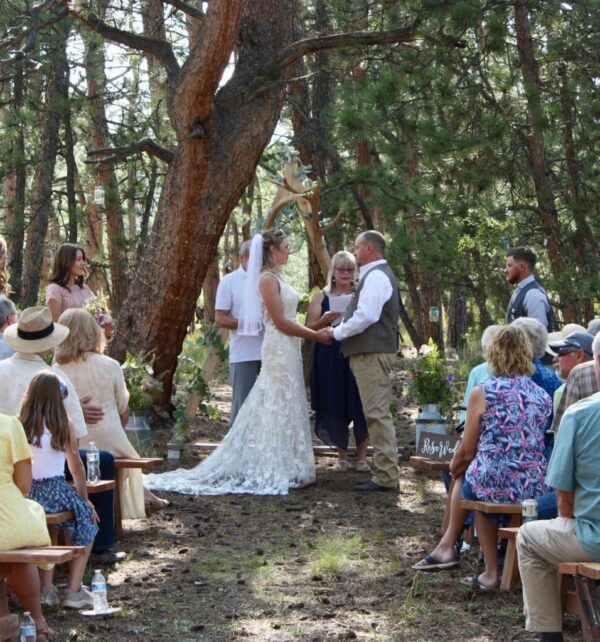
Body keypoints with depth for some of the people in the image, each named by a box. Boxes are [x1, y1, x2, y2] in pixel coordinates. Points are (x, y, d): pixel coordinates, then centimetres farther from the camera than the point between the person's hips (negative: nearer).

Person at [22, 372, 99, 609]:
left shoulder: (19, 424, -1)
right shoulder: (63, 425, -4)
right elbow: (77, 469, 4)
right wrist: (85, 499, 19)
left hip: (25, 494, 3)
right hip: (55, 492, -3)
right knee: (88, 521, 23)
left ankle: (47, 589, 31)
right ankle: (74, 591, 16)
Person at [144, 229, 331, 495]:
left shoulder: (275, 278, 15)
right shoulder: (267, 279, -14)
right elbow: (281, 322, -17)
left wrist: (315, 331, 12)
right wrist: (317, 336, -11)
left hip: (286, 351, 9)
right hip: (280, 350, -9)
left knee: (282, 410, 11)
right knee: (281, 410, -4)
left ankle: (282, 469, 16)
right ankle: (279, 471, 1)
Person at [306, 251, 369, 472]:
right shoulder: (321, 297, 9)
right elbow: (310, 328, 5)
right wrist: (324, 320, -15)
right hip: (330, 360, 1)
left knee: (360, 408, -4)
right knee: (334, 409, 1)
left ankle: (361, 457, 8)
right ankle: (342, 456, 14)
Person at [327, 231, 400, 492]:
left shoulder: (376, 277, -14)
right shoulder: (377, 274, 20)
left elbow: (366, 316, -23)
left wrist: (337, 333, -11)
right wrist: (341, 329, 14)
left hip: (372, 354, -11)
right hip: (371, 352, 11)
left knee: (377, 413, -10)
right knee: (377, 414, 13)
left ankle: (385, 476, -9)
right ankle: (384, 472, 18)